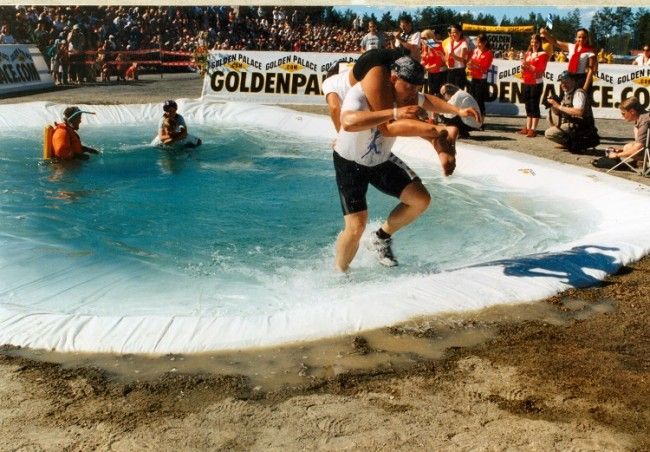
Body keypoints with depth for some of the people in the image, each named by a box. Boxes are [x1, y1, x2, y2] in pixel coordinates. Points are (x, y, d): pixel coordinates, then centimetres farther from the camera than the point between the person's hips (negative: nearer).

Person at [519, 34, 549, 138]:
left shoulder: (543, 54, -4)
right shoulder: (528, 53, 14)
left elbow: (541, 70, -12)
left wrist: (530, 66, -21)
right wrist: (523, 67, -3)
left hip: (537, 83, -6)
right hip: (527, 82, 7)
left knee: (534, 105, -8)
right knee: (528, 105, 10)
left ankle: (533, 129, -8)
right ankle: (527, 127, 17)